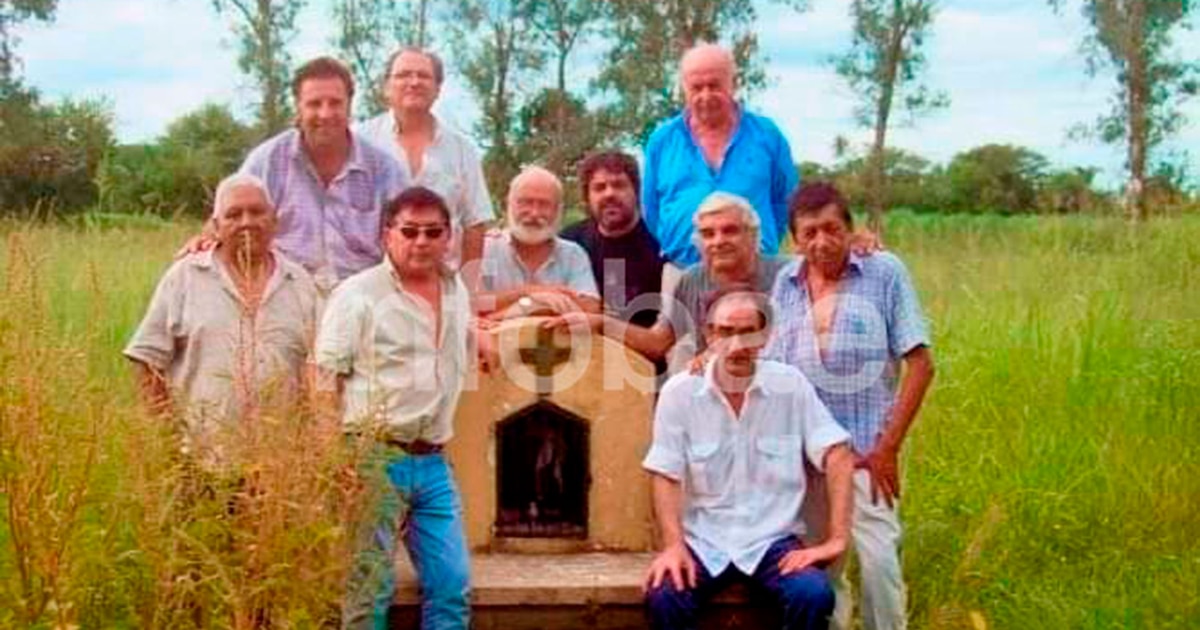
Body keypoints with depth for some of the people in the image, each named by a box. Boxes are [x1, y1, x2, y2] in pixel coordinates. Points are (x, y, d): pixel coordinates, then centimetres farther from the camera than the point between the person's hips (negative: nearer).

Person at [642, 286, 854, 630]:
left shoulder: (790, 385, -4)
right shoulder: (679, 392, -3)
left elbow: (837, 456, -6)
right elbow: (666, 476, -3)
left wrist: (835, 540, -13)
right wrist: (673, 546, -16)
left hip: (773, 538, 0)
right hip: (704, 540, 0)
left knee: (814, 595, -28)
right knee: (663, 597, -28)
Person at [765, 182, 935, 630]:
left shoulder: (885, 273, -4)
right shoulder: (785, 283, 6)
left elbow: (920, 363, -6)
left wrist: (888, 446, -11)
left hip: (864, 449, -3)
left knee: (877, 558, -10)